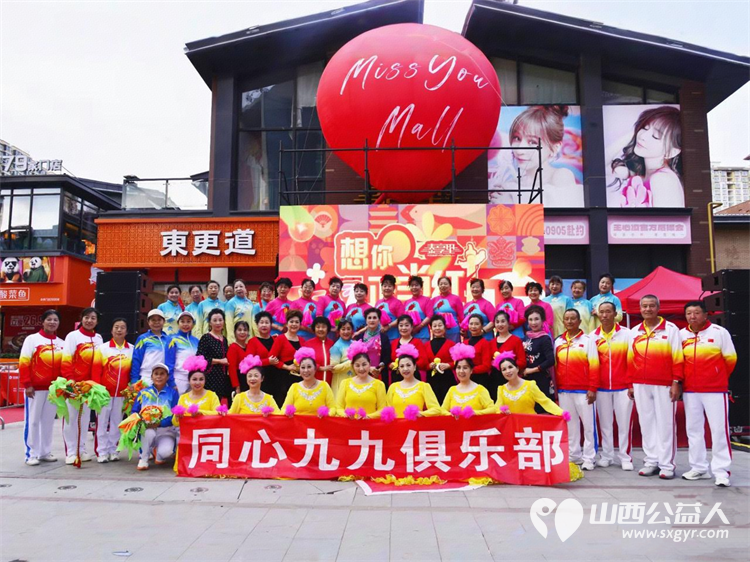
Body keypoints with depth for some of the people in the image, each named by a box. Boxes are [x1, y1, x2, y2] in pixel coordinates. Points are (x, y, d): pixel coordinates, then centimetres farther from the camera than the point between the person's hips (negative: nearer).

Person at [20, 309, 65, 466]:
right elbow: (24, 363, -7)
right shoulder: (32, 339, -3)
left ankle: (45, 452, 18)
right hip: (36, 388, -4)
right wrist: (27, 384, -12)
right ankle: (32, 454, 9)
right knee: (32, 421, 0)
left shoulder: (62, 343, 9)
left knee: (49, 420, 9)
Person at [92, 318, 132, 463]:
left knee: (117, 422, 9)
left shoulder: (132, 350, 5)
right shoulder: (102, 348, 0)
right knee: (103, 422, 2)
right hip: (104, 392, -2)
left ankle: (113, 450, 18)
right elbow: (96, 371, -2)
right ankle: (102, 452, 9)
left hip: (122, 393, 2)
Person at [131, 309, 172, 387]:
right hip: (145, 381, -3)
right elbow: (136, 361, 0)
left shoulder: (169, 340, 11)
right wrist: (134, 381, -7)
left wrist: (172, 384, 9)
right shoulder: (142, 339, 2)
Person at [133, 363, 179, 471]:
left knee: (165, 451, -31)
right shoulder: (143, 392, 7)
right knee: (149, 432, -35)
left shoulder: (172, 393, 0)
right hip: (146, 430, 1)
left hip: (166, 431, -1)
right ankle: (143, 459, -8)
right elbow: (134, 412, 3)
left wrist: (159, 423, -25)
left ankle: (159, 454, 9)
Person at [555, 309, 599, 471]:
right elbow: (555, 366, 12)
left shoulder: (587, 340, 0)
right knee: (570, 424, 9)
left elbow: (594, 366, -5)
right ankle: (574, 456, 18)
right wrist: (556, 388, 8)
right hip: (564, 391, 4)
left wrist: (592, 389, -10)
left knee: (588, 424, 0)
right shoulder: (558, 341, 11)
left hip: (583, 391, -4)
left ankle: (589, 458, 7)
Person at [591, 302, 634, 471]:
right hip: (601, 387, 2)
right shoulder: (592, 336, 4)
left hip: (623, 386, -2)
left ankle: (625, 457, 12)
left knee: (624, 423, 2)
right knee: (605, 423, 8)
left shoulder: (626, 333, -1)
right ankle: (606, 456, 18)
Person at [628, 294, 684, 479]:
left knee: (665, 424, 1)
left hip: (664, 385, -3)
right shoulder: (634, 332, 11)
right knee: (646, 423, 7)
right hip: (641, 386, 4)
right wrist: (630, 384, 10)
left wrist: (676, 382, -8)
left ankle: (667, 465, 8)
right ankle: (651, 461, 15)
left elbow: (678, 358, -3)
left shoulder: (671, 329, 1)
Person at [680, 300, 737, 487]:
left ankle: (721, 471, 5)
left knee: (719, 429, -3)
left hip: (715, 390, -4)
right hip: (690, 391, 4)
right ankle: (699, 467, 21)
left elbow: (730, 359, 2)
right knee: (693, 429, 10)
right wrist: (682, 380, 9)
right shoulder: (681, 335, 4)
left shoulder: (719, 332, -5)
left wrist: (719, 377, 11)